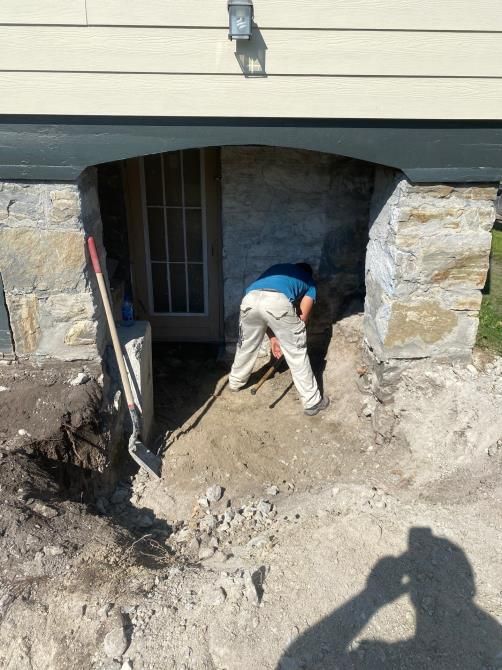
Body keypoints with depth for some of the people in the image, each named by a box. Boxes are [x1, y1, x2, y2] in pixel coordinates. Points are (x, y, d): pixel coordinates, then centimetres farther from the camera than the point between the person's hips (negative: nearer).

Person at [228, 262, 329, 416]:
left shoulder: (277, 268, 41)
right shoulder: (309, 281, 31)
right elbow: (302, 316, 20)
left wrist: (272, 337, 37)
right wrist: (288, 336, 35)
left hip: (250, 299, 4)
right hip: (278, 302, -4)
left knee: (246, 346, 29)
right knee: (297, 354, 12)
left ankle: (235, 382, 51)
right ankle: (312, 402, 20)